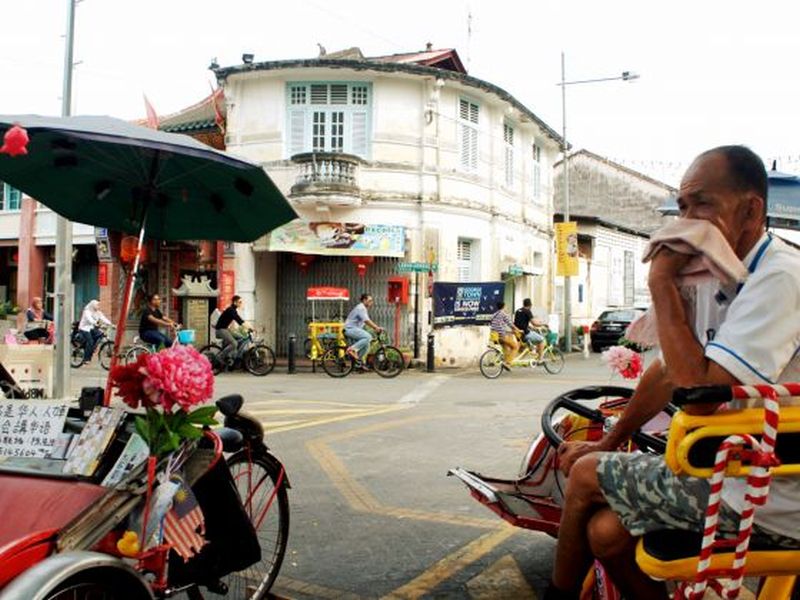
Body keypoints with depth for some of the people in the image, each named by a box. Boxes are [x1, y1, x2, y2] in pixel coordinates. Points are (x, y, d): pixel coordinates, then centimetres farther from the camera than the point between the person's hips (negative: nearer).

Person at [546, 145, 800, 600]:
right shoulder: (713, 277, 8)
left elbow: (699, 391, -29)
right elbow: (669, 372, 16)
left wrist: (663, 282, -20)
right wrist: (609, 442, 21)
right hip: (734, 469, 8)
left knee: (585, 475, 0)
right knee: (605, 532, 0)